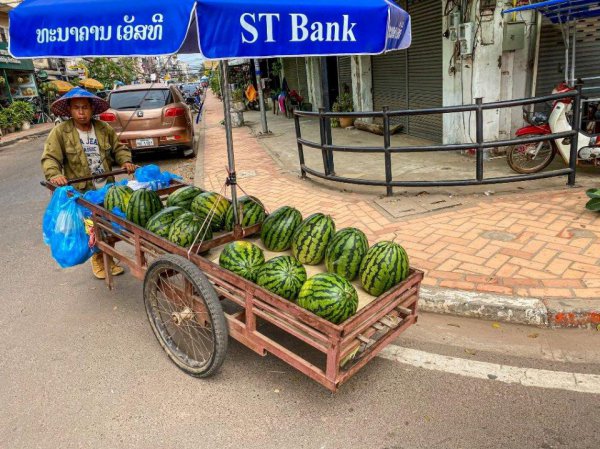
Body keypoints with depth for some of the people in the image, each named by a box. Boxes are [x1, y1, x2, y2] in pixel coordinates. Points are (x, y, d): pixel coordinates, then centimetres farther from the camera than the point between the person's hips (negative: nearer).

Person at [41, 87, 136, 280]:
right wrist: (54, 175, -26)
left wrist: (126, 162, -5)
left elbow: (118, 148, 15)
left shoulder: (103, 128, 6)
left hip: (107, 189, 4)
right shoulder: (60, 132, -4)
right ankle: (97, 259, 22)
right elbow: (50, 158, -8)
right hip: (82, 192, -3)